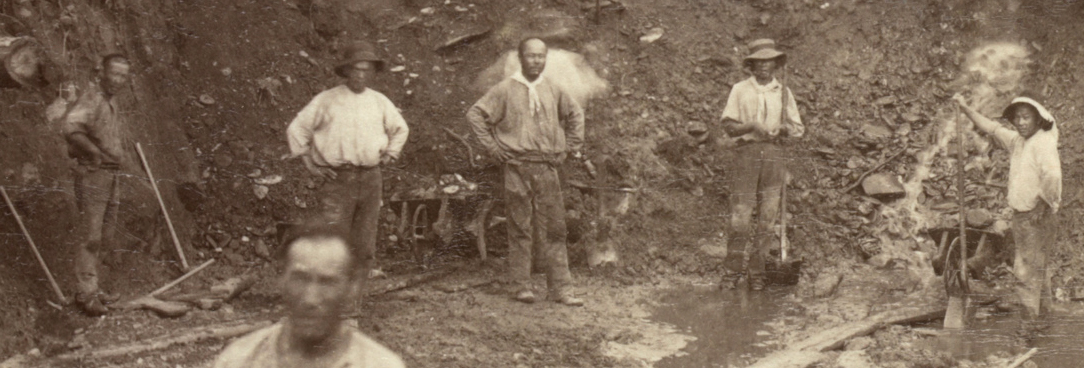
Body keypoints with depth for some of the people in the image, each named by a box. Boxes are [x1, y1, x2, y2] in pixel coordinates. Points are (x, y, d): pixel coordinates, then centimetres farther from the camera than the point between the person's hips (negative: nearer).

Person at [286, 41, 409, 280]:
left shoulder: (380, 102, 11)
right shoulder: (326, 101, 1)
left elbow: (400, 129, 29)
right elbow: (296, 129, 7)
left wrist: (390, 154, 16)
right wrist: (309, 163, 2)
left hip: (371, 179, 4)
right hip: (338, 179, -3)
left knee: (364, 247, 6)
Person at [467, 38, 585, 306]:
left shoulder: (553, 91, 11)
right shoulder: (505, 90, -1)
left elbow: (575, 114, 27)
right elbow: (475, 114, -1)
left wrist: (571, 147, 18)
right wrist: (492, 147, -4)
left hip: (547, 167, 3)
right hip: (517, 166, -3)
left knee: (554, 228, 1)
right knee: (520, 228, 1)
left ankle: (561, 289, 5)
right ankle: (522, 287, 9)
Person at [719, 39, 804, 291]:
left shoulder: (784, 93, 15)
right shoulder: (740, 90, 9)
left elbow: (799, 129, 16)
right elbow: (728, 125, 4)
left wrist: (782, 128, -6)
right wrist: (751, 126, -13)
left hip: (774, 154, 2)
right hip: (747, 152, -2)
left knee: (767, 218, 0)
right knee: (740, 217, -9)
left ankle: (756, 274, 7)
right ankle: (732, 272, -3)